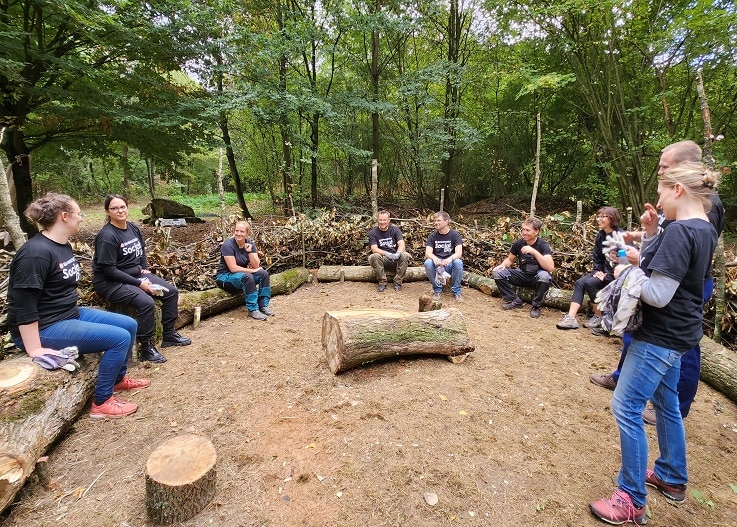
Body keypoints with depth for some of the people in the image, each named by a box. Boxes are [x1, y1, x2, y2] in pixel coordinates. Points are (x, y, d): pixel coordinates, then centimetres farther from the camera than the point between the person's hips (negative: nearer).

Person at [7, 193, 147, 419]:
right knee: (120, 338, -19)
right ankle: (102, 402, -3)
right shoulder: (36, 253, -24)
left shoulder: (63, 246, 7)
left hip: (71, 313, 10)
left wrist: (80, 315, 18)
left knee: (129, 325, 8)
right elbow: (23, 306, -25)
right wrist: (35, 350, -23)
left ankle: (119, 378, 28)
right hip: (45, 328, -10)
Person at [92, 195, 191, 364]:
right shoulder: (106, 236, -20)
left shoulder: (133, 228, 3)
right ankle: (146, 348, -12)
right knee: (146, 303, -30)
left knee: (171, 292, 0)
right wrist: (139, 283, -21)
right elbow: (108, 270, -21)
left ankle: (169, 335, 12)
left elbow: (142, 250, 21)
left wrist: (144, 269, 6)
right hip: (110, 282, -8)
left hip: (136, 274, 8)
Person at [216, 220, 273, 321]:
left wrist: (250, 251, -23)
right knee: (247, 277, -34)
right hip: (225, 276, -6)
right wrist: (252, 270, -18)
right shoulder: (228, 244, -18)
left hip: (242, 274, 6)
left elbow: (256, 266, -9)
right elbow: (233, 268, -23)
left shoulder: (250, 243, -1)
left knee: (264, 273, -16)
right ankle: (253, 310, -28)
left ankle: (263, 305, -12)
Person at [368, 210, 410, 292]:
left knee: (405, 255, -29)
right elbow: (374, 249, -12)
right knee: (374, 257, -33)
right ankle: (382, 282, -18)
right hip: (382, 258, -1)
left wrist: (398, 253, -31)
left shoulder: (395, 229, 3)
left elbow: (401, 244, -8)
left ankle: (398, 282, -15)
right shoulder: (373, 232, 0)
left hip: (395, 258, 1)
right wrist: (386, 254, -31)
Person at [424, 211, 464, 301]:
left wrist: (450, 259, -39)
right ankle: (437, 289, -9)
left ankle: (456, 291, -13)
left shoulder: (455, 235, -3)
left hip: (450, 264, -1)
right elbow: (427, 253, -10)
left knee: (458, 262, -33)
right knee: (427, 263, -30)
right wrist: (434, 258, -35)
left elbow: (459, 253, -16)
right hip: (436, 265, 2)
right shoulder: (432, 236, 3)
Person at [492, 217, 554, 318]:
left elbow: (550, 268, -32)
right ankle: (514, 300, 0)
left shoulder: (543, 245, -18)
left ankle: (536, 306, -13)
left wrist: (534, 251, -40)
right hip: (523, 275, 4)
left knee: (544, 275, -39)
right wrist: (502, 265, -14)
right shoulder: (518, 243, -5)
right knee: (497, 273, -15)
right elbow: (510, 260, 10)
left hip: (537, 277, -4)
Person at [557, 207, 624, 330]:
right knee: (580, 282, -14)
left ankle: (598, 317, -8)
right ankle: (571, 318, -23)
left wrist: (607, 276, -21)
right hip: (605, 272, 8)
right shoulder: (600, 236, 9)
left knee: (590, 282, -26)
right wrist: (598, 271, -3)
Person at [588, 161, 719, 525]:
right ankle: (672, 479, 40)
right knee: (666, 403, 22)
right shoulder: (704, 230, 8)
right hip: (676, 332, 10)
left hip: (660, 335, -10)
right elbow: (664, 269, 11)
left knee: (626, 407, -3)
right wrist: (651, 233, 2)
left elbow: (657, 295, -26)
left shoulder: (679, 231, -22)